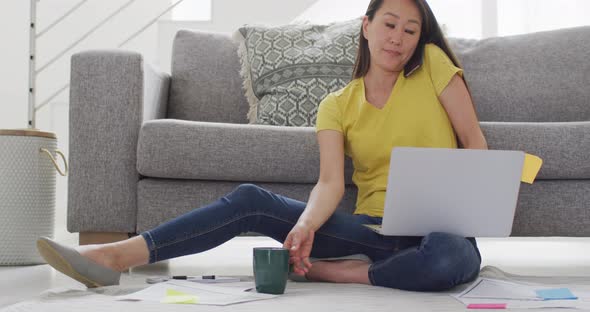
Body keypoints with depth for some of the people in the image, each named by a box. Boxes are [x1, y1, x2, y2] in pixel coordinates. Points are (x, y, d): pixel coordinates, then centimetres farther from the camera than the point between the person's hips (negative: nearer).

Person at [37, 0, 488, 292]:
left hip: (441, 230, -1)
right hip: (373, 228, 2)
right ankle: (112, 257, -21)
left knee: (452, 256, -42)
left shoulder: (433, 65, 2)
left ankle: (332, 271, -22)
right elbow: (330, 184, -8)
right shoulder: (337, 106, 6)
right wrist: (305, 225, -30)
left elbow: (475, 140, 3)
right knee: (251, 200, -16)